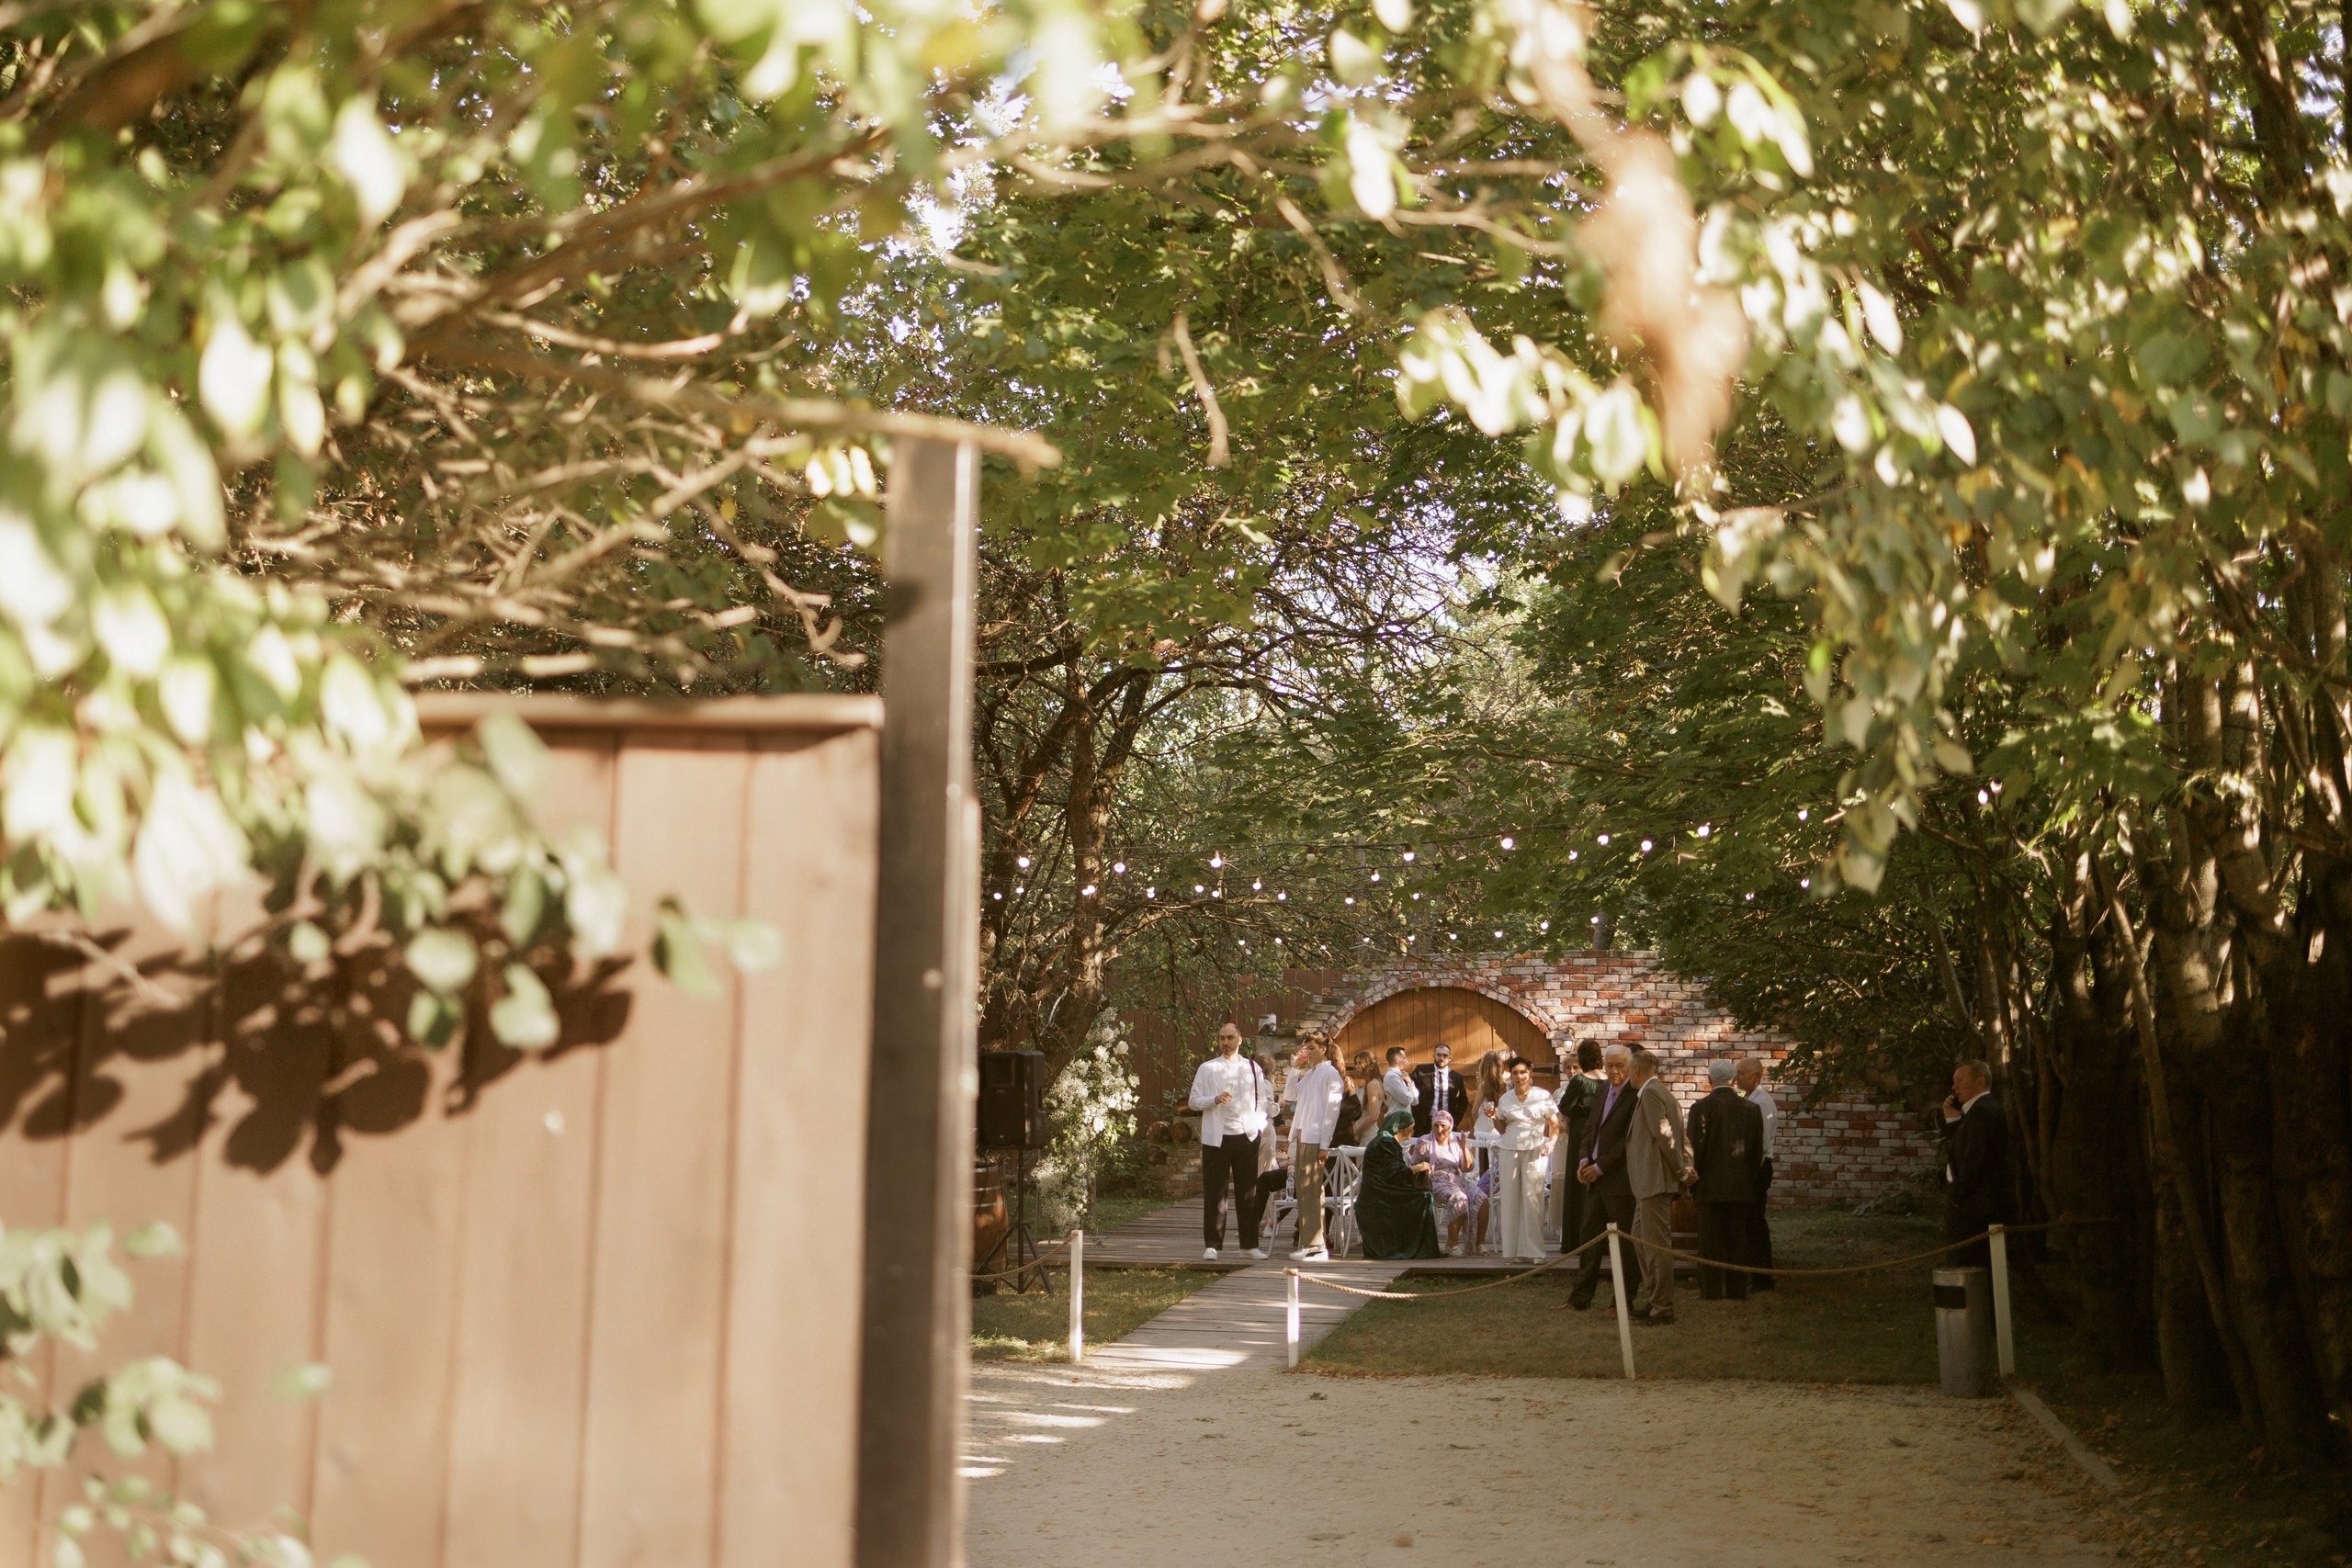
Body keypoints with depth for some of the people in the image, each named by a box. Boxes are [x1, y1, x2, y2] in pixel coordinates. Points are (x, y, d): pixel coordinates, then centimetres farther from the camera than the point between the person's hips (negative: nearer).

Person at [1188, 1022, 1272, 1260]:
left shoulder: (1252, 1068, 12)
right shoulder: (1207, 1069, 6)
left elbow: (1263, 1099, 16)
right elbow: (1194, 1101, 3)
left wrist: (1259, 1125, 1)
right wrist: (1215, 1100, -15)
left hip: (1246, 1136, 2)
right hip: (1217, 1137, -2)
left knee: (1248, 1191, 5)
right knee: (1214, 1191, -2)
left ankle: (1250, 1243, 12)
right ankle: (1211, 1244, 3)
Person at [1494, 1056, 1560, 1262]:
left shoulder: (1543, 1096, 3)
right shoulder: (1505, 1099, 13)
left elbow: (1554, 1124, 4)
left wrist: (1551, 1141, -13)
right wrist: (1495, 1118, -3)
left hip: (1535, 1151, -3)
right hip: (1511, 1151, 3)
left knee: (1532, 1198, -8)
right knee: (1510, 1198, 0)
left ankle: (1533, 1251, -5)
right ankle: (1514, 1249, 6)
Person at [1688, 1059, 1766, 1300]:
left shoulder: (1701, 1108, -11)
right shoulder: (1750, 1108, 3)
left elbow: (1695, 1147, -9)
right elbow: (1757, 1149, 8)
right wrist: (1750, 1177, 17)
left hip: (1711, 1184, -4)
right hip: (1741, 1187, 4)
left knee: (1711, 1239, 2)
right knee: (1737, 1239, 10)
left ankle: (1711, 1290, 3)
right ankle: (1736, 1289, 12)